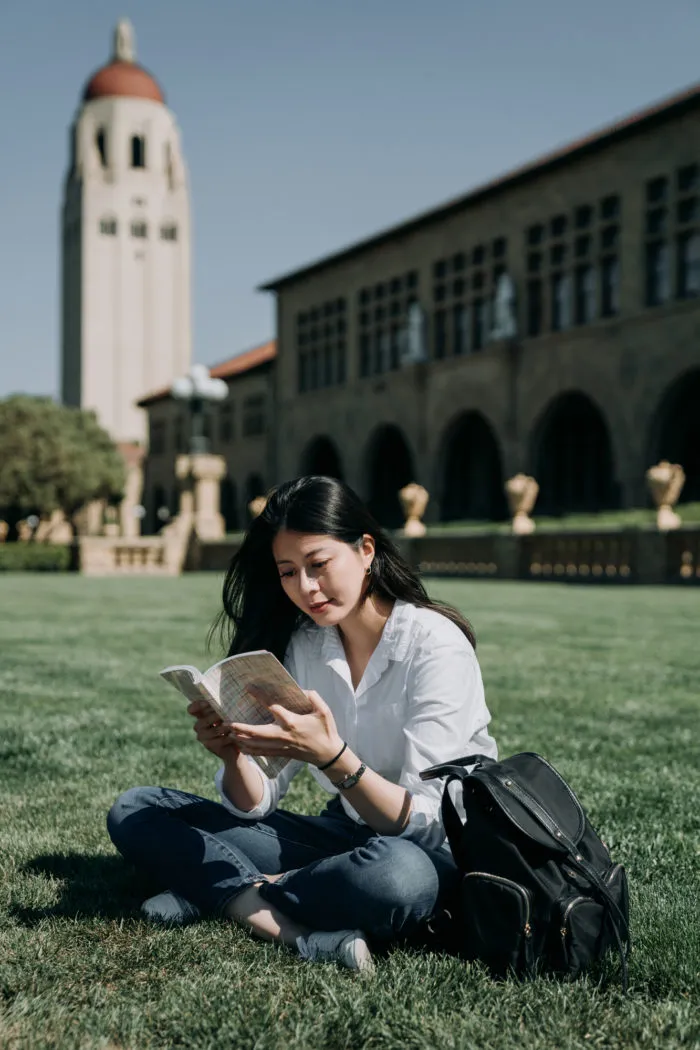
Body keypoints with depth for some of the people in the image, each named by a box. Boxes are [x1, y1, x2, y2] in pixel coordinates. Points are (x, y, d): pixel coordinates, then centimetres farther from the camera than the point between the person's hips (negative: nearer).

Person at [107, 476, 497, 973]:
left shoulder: (435, 644, -17)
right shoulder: (301, 644, 1)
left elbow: (424, 820, -22)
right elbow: (256, 804, -2)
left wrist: (330, 756, -37)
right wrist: (233, 755, -24)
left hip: (435, 848, -5)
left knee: (398, 875, -43)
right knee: (135, 811, -6)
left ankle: (220, 894, -18)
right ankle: (302, 932, -23)